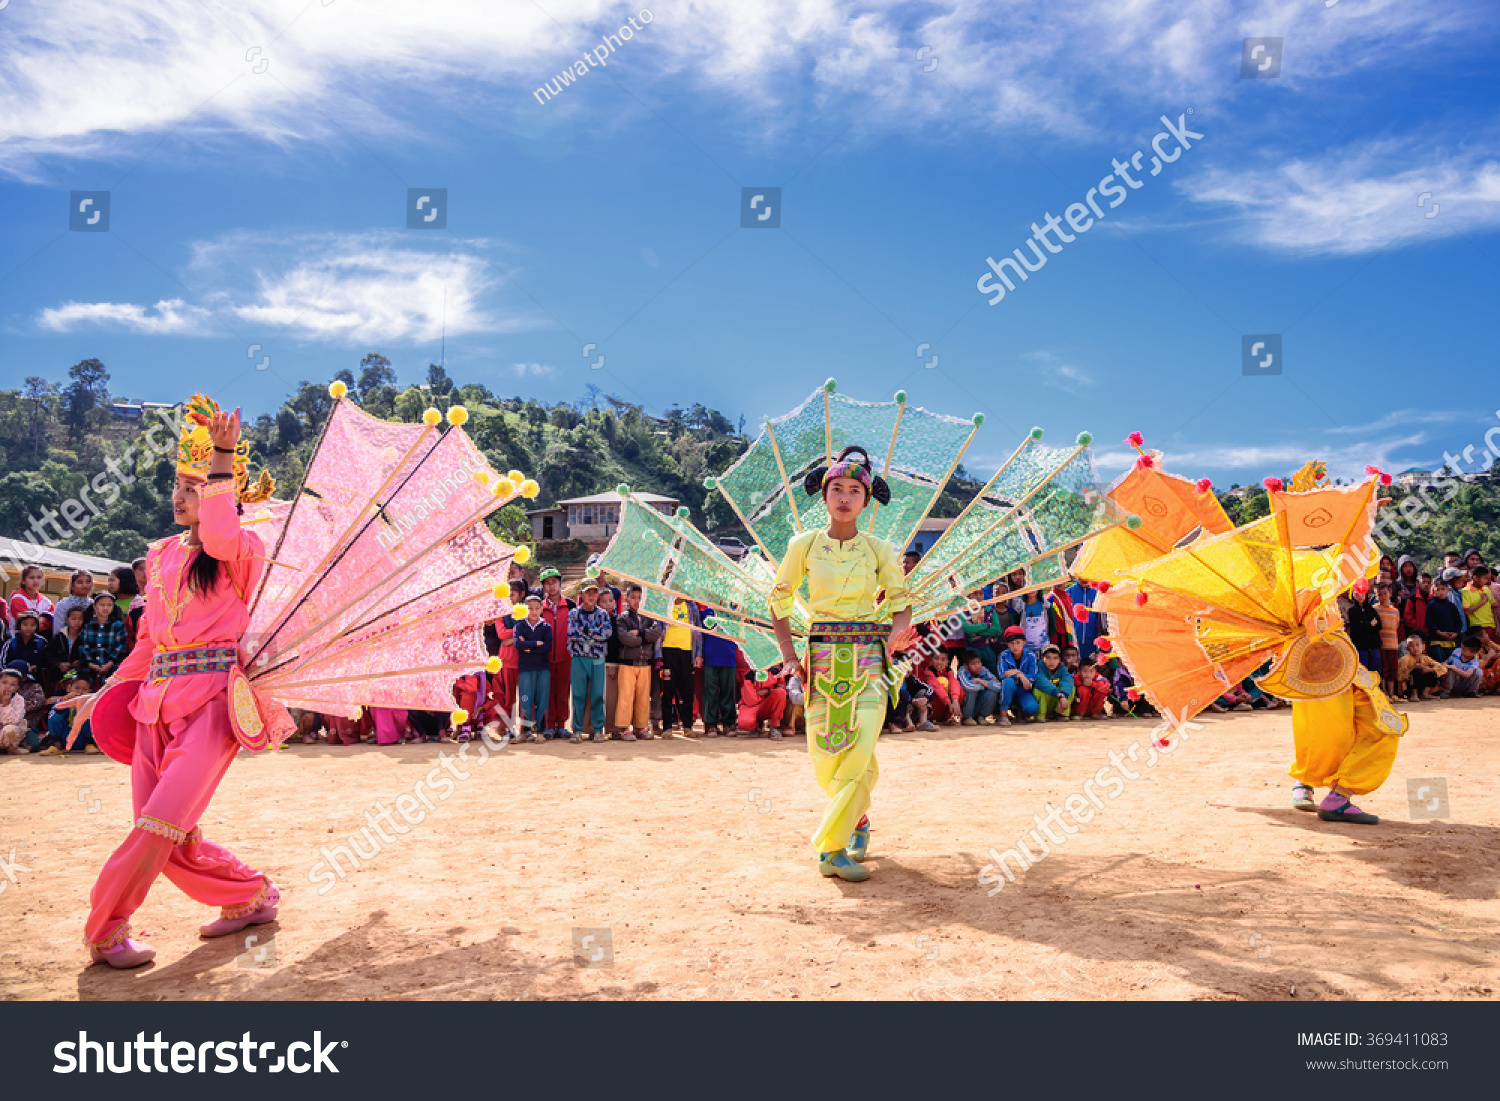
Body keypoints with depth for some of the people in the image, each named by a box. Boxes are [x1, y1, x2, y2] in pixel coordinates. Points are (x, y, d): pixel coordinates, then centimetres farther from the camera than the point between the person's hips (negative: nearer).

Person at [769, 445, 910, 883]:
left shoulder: (879, 549, 3)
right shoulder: (805, 544, 3)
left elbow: (901, 600, 11)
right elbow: (779, 600, 11)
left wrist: (895, 634, -12)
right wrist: (788, 655, 3)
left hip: (868, 658, 0)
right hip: (822, 658, 1)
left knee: (859, 749, -15)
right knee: (825, 755, -1)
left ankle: (831, 849, -6)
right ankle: (858, 818, 31)